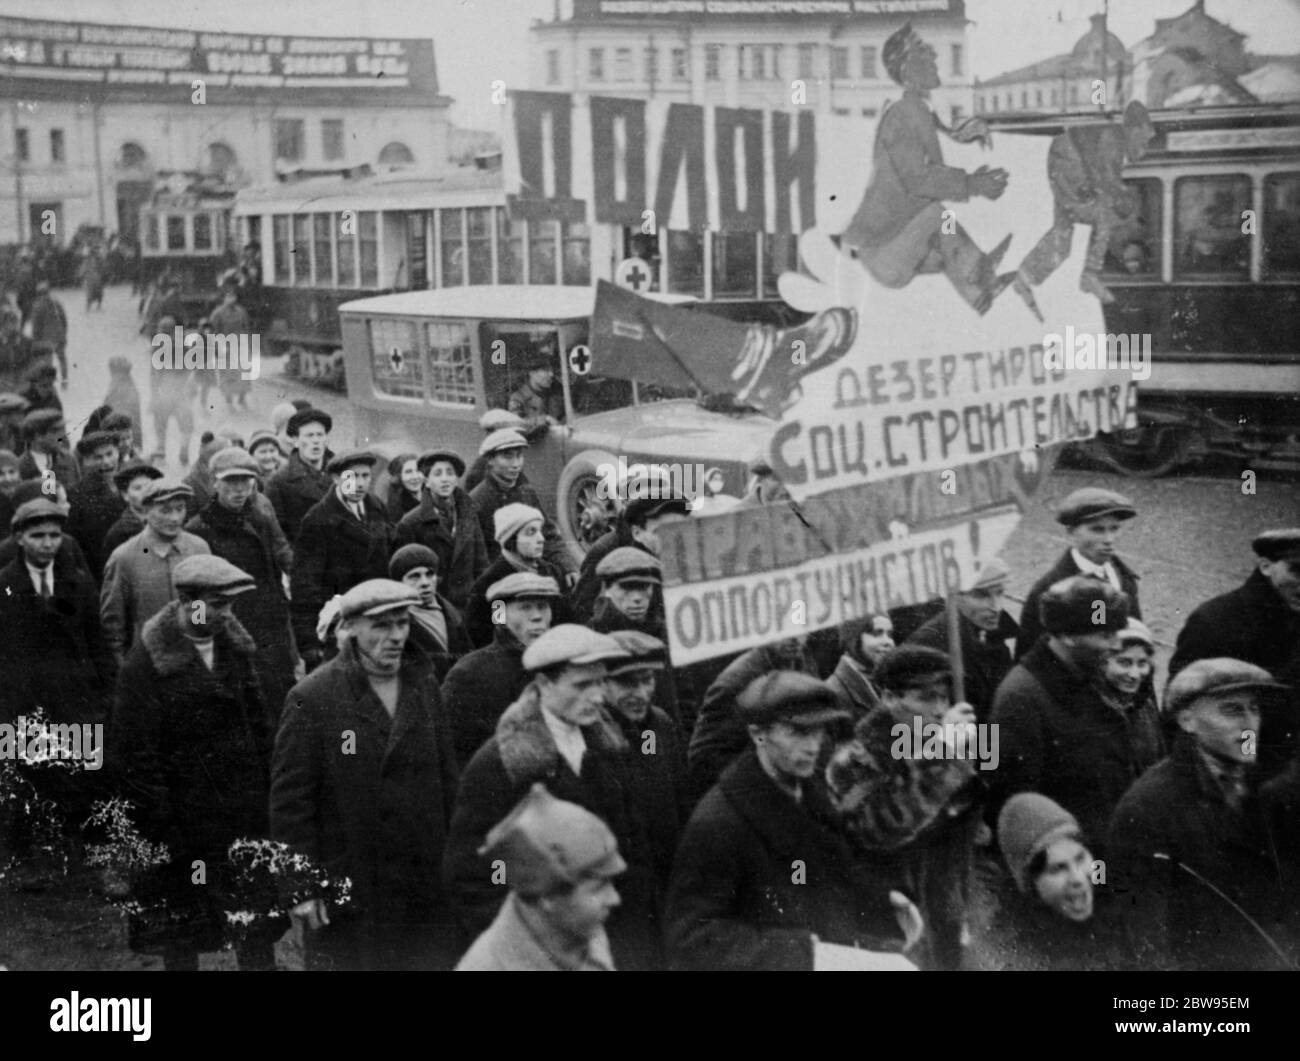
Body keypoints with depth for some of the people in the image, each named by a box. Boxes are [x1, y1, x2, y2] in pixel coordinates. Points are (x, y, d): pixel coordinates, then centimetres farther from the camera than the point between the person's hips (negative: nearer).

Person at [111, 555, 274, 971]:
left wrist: (266, 792, 7)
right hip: (183, 814, -5)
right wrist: (160, 824, -15)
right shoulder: (146, 663, -14)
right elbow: (135, 754, -13)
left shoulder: (236, 647, 4)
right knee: (181, 932, 9)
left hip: (245, 809, 5)